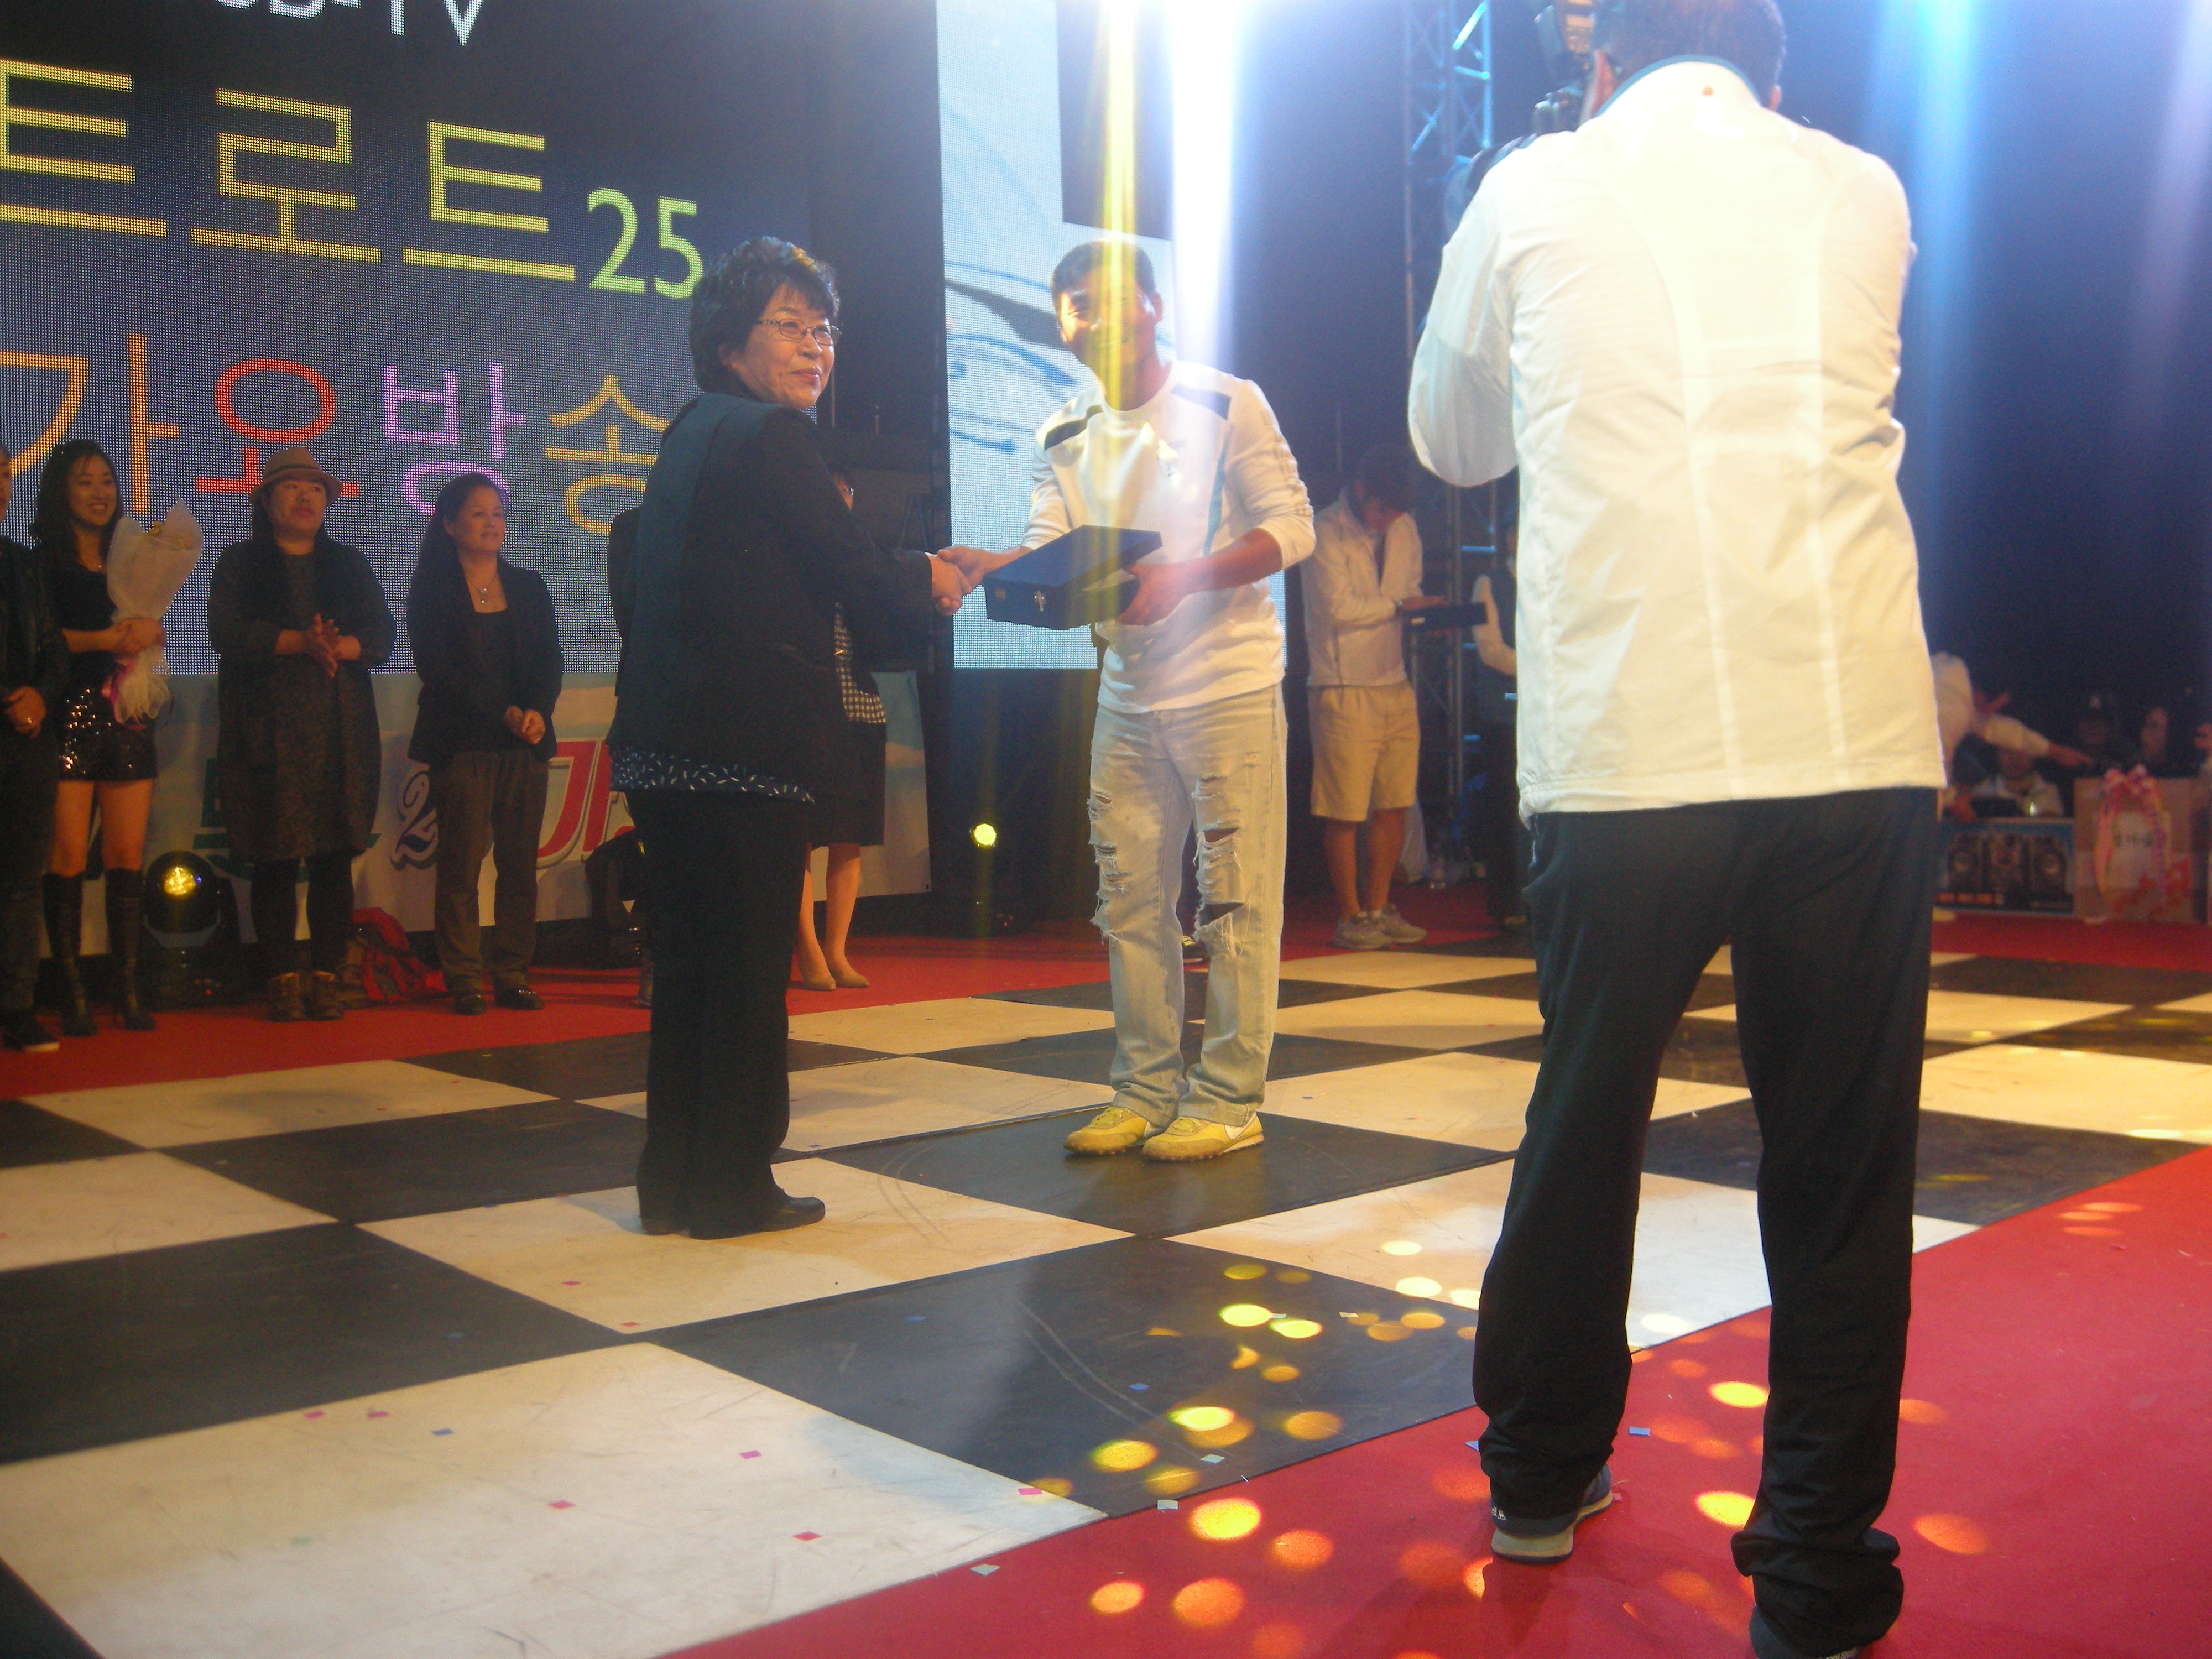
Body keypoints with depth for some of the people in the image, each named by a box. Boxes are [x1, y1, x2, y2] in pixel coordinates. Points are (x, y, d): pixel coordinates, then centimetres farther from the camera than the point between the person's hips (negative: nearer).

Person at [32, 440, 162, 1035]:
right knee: (69, 856, -7)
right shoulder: (42, 565, 4)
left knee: (128, 858, 0)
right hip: (70, 715, -4)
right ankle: (71, 991, -3)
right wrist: (104, 640, -13)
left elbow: (152, 635, 19)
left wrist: (146, 633, -3)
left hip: (128, 717, 4)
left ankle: (128, 989, 2)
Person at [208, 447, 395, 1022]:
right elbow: (228, 632, -6)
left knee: (335, 857, -3)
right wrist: (301, 642, -17)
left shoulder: (350, 565, 18)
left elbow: (381, 635, 6)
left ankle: (326, 977, 2)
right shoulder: (240, 564, 11)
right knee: (275, 860, -4)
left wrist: (336, 645, -15)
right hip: (266, 732, -2)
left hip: (341, 731, 2)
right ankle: (282, 980, 2)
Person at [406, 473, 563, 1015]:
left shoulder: (529, 588, 16)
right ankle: (464, 980, 1)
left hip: (526, 744, 4)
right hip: (461, 744, -3)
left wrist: (538, 711, -10)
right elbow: (437, 669, -6)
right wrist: (504, 715, -14)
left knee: (520, 863, 2)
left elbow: (551, 661, 9)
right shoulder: (431, 591, 3)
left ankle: (514, 975, 7)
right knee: (461, 862, -4)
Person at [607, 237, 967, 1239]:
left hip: (660, 742, 9)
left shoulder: (691, 433, 18)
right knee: (749, 963, 2)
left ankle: (672, 1182, 23)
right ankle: (734, 1188, 11)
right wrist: (929, 577, 11)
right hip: (745, 743, -9)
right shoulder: (771, 436, -9)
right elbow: (858, 577, -11)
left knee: (688, 958, 15)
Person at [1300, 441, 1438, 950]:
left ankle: (1379, 908, 18)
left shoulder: (1404, 528, 14)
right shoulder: (1325, 531, -7)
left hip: (1396, 685, 6)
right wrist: (1399, 606, -5)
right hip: (1344, 690, -6)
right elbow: (1339, 607, -13)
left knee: (1394, 806, 6)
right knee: (1345, 813, -3)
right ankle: (1350, 916, 8)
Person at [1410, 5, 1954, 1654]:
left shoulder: (1535, 192, 10)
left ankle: (1542, 1478, 35)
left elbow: (1454, 438, 24)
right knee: (1842, 1164, 8)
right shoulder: (1865, 195, 15)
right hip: (1857, 742, 1)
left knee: (1585, 1124, 16)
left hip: (1621, 754, 0)